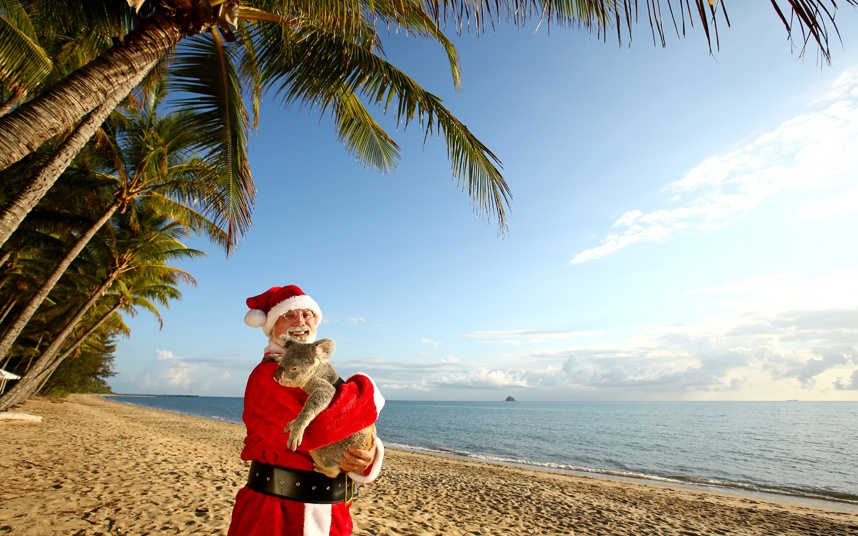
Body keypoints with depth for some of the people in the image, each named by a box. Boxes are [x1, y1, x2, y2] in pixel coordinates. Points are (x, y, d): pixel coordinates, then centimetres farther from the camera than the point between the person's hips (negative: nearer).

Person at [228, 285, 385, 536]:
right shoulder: (267, 375, -16)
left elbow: (345, 433, 4)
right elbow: (318, 429, -31)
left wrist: (369, 454, -19)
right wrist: (365, 389, -17)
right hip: (278, 513, -7)